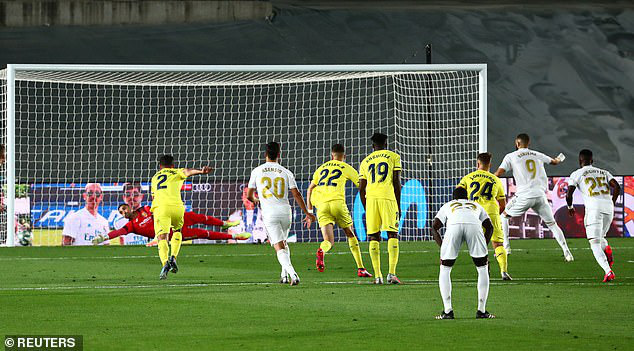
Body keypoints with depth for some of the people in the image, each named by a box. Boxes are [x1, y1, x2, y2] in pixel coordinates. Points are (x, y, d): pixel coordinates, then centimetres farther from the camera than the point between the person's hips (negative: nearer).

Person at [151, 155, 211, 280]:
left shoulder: (155, 177, 29)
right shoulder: (177, 173, 20)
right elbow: (188, 172, -2)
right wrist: (201, 171, -21)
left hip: (160, 207, 0)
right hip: (177, 207, 0)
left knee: (162, 238, -10)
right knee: (177, 231, 27)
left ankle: (165, 263, -35)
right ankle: (173, 257, 8)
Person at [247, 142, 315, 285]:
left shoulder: (257, 171, 5)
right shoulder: (286, 173, 6)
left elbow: (249, 195, 11)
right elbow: (296, 194, 1)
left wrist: (255, 200, 35)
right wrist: (307, 213, 6)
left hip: (269, 213, -2)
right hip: (285, 211, 2)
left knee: (279, 247, -8)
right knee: (283, 243, 24)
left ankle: (291, 272, -29)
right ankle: (285, 274, 18)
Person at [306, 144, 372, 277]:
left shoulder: (322, 168, 22)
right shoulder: (346, 168, 12)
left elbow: (310, 189, 20)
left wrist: (309, 210, 23)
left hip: (321, 205, 2)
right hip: (337, 202, -2)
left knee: (329, 241, -2)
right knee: (351, 235, 16)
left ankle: (321, 251, -39)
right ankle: (361, 269, 12)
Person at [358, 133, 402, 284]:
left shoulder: (365, 162, 19)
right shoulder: (394, 157, 11)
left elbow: (361, 189, 16)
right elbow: (396, 182, 4)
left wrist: (366, 209, 23)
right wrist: (398, 206, 8)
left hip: (370, 198, 2)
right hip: (388, 197, -2)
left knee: (374, 237, 5)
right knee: (393, 235, -1)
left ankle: (378, 276, 1)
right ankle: (392, 273, -14)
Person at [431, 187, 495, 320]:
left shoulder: (447, 206, 39)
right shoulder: (476, 206, 42)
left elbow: (434, 227, 24)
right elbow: (489, 227, 30)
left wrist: (442, 247, 25)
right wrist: (484, 247, 35)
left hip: (454, 226, 0)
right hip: (474, 225, 0)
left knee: (445, 270, 17)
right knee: (483, 269, 19)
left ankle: (447, 311, 8)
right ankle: (481, 310, 13)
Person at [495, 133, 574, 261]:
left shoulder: (511, 156, 5)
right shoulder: (537, 155, 17)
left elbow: (498, 173, -3)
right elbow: (554, 161, 34)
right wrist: (559, 159, 58)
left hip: (524, 196, -3)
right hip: (540, 195, 3)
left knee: (503, 215, 18)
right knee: (552, 224, 11)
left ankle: (505, 246, 11)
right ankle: (567, 252, 1)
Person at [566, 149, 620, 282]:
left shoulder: (577, 174, 12)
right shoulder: (604, 173, 23)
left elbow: (568, 194, 4)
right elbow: (617, 187, 10)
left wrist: (570, 207, 23)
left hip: (593, 206, -4)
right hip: (608, 206, 4)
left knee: (595, 244, -6)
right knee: (600, 237, 26)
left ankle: (608, 271, -25)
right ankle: (606, 248, -8)